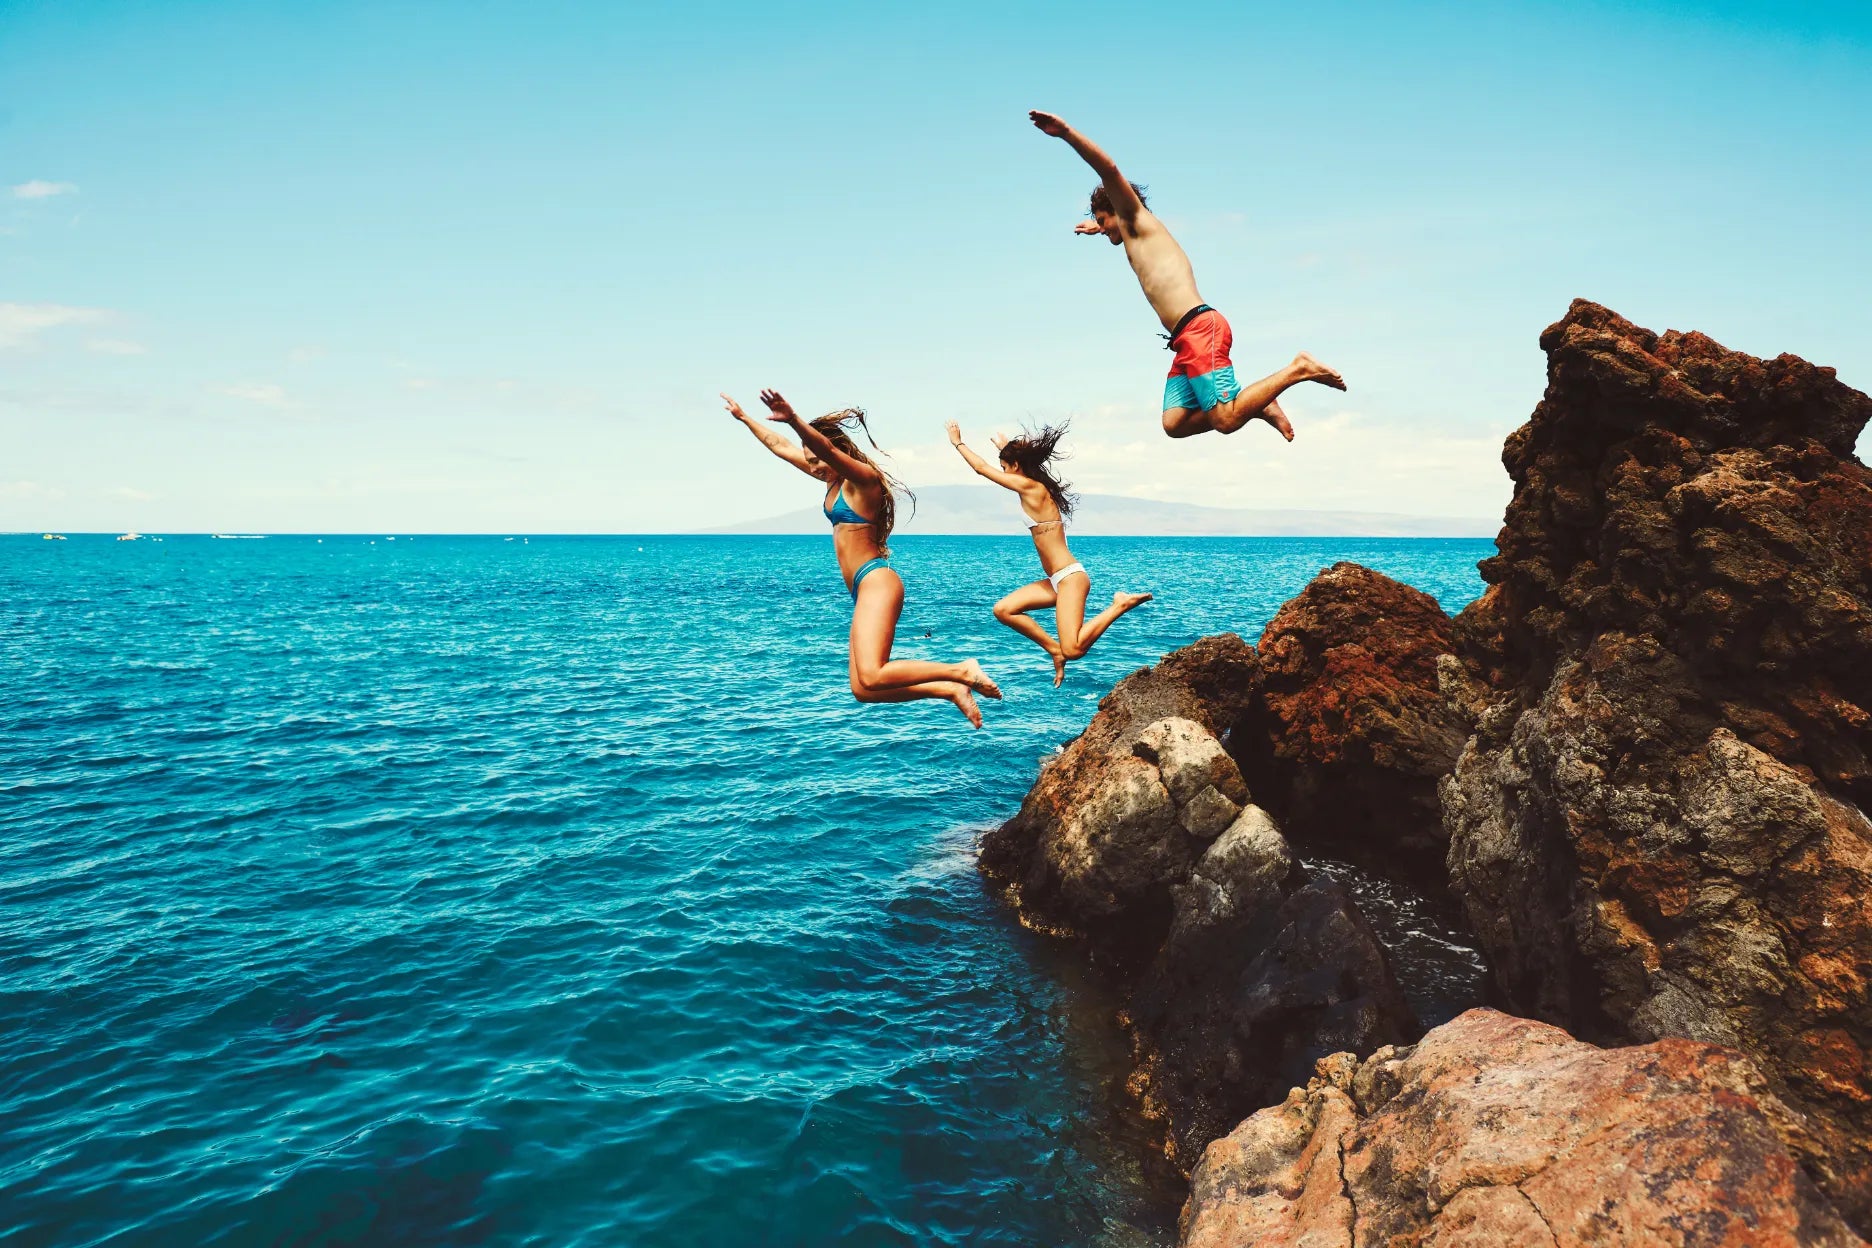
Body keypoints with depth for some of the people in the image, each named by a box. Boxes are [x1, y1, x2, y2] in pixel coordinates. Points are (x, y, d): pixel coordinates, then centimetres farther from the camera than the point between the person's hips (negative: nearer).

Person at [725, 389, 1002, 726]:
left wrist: (793, 418, -46)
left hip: (876, 582, -10)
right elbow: (779, 445, 26)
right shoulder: (834, 481, 16)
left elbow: (827, 448, -30)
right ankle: (951, 690, 2)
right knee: (863, 689, 0)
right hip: (864, 589, 10)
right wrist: (744, 417, 31)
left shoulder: (862, 478, -8)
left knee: (871, 679, -23)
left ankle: (961, 671, -14)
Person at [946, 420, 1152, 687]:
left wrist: (958, 443, 10)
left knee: (1073, 650, -19)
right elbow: (1018, 463, 41)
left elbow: (982, 468, -3)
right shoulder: (1036, 486, 14)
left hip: (1070, 577, -10)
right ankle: (1055, 649, 6)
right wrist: (1006, 448, 55)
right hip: (1056, 581, 10)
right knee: (1003, 610, 6)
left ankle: (1120, 605, -5)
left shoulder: (1030, 487, -10)